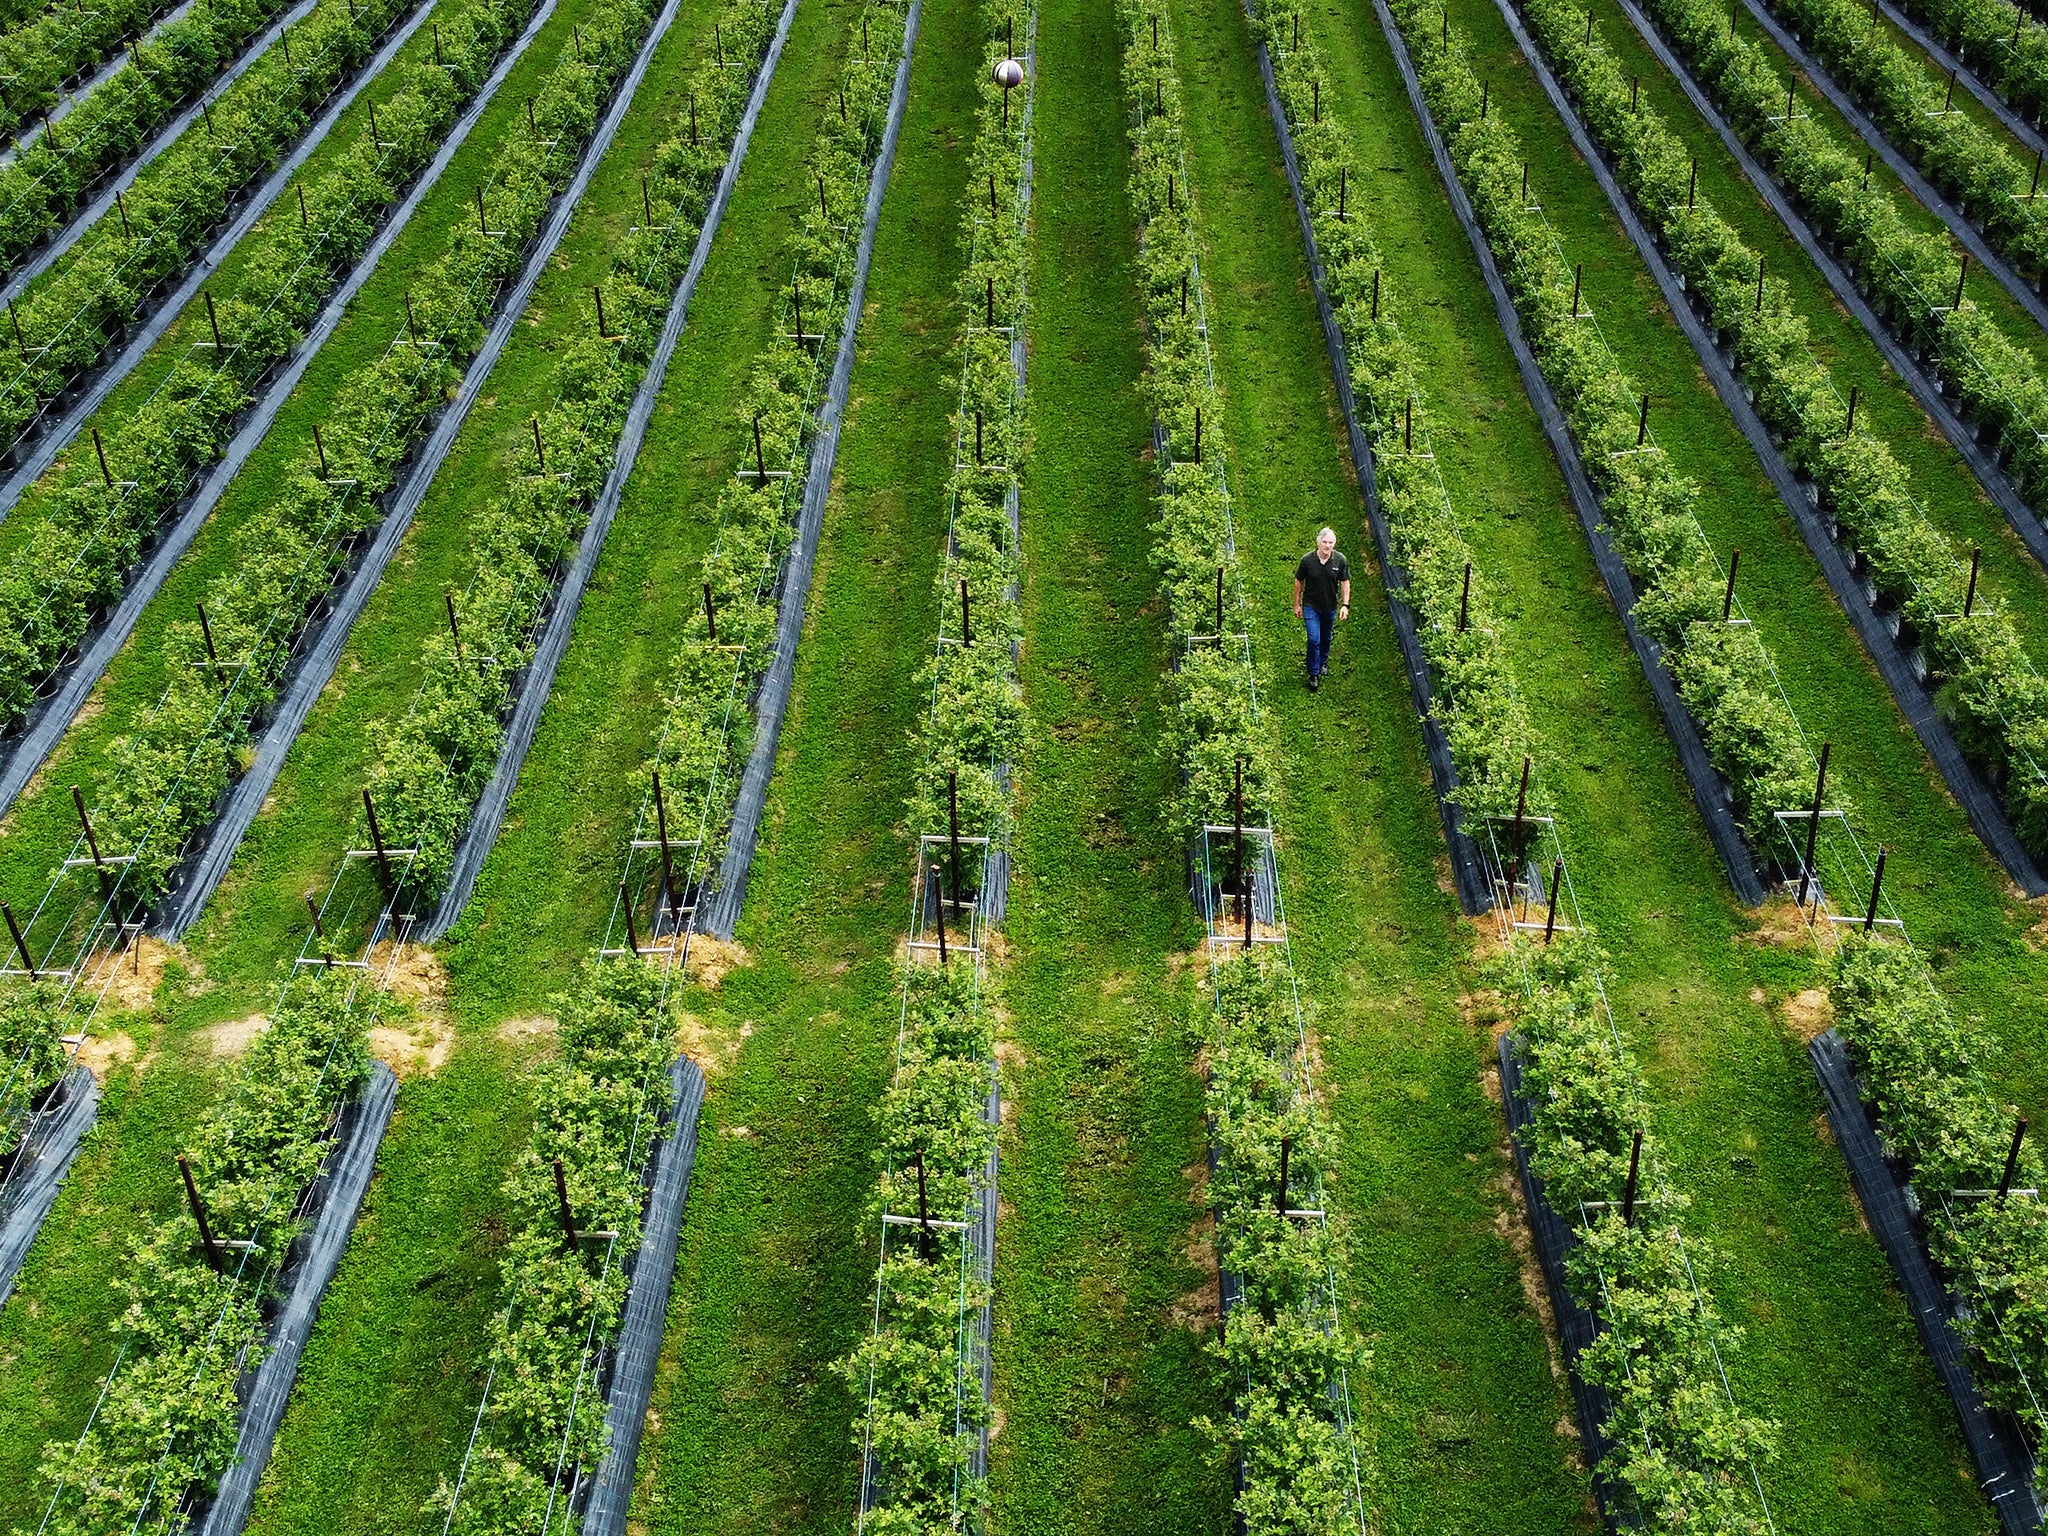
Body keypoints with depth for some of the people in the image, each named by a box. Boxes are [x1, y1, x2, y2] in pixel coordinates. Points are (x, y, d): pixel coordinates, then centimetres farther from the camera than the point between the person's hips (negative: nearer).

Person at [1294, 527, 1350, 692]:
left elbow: (1345, 583, -4)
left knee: (1326, 638, 21)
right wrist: (1297, 605, 1)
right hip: (1311, 606, -2)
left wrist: (1345, 605, -12)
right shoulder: (1307, 560, -19)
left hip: (1330, 607, 2)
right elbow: (1298, 582, -5)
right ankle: (1314, 674, 7)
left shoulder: (1340, 560, -15)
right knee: (1314, 640, -8)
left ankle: (1323, 661, 48)